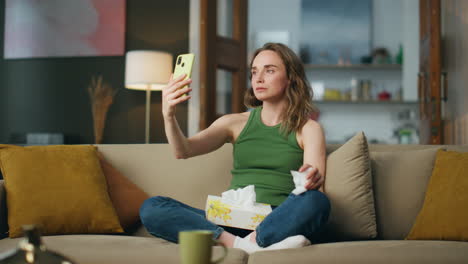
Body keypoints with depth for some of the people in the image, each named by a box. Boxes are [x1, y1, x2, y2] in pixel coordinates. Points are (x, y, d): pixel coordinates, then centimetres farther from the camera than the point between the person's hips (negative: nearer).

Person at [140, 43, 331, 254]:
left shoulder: (308, 129, 9)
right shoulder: (235, 122, 16)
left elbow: (316, 192, -4)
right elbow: (183, 151, 1)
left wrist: (312, 180, -29)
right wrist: (168, 115, -19)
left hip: (278, 223, -3)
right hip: (232, 220, 3)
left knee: (316, 203, -34)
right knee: (151, 208, -21)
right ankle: (240, 244, -35)